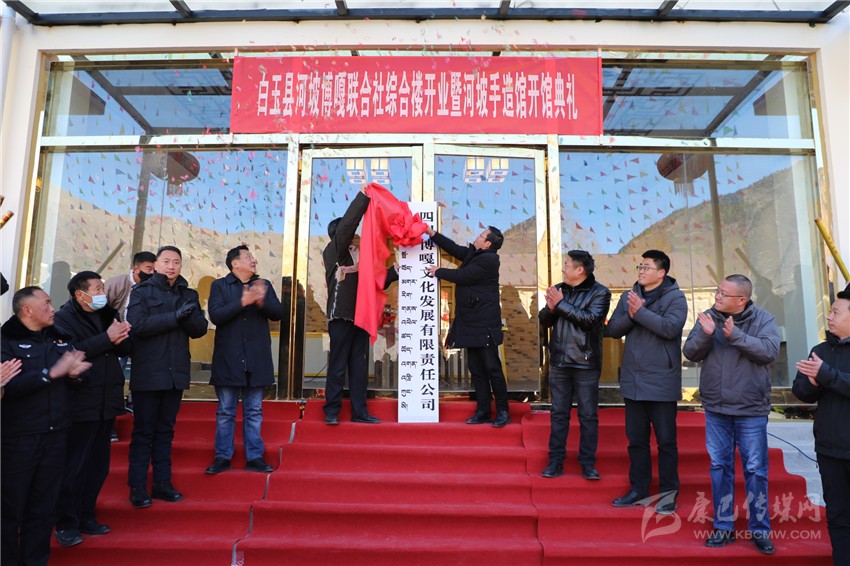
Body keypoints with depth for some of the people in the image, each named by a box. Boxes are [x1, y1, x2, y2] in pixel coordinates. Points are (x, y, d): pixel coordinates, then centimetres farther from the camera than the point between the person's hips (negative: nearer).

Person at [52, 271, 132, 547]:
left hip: (106, 403, 7)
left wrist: (120, 336, -15)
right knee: (74, 467, 2)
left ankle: (86, 516, 27)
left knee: (99, 466, 14)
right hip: (80, 405, -6)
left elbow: (124, 349, 6)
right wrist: (106, 338, -22)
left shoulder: (107, 314, 12)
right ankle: (66, 524, 16)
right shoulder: (64, 318, -8)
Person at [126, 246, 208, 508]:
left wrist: (189, 316, -17)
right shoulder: (141, 291, 0)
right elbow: (136, 324, -15)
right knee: (143, 432, 4)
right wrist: (174, 316, -20)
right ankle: (137, 487, 12)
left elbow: (200, 329, 3)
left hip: (176, 373, 4)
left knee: (165, 431, 12)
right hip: (148, 373, -4)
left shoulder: (188, 295, 11)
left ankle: (162, 483, 20)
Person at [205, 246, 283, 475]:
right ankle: (222, 457, 18)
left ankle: (255, 457, 16)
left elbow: (278, 313, -1)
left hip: (256, 360, 2)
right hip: (228, 360, -2)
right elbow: (215, 315, -12)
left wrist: (262, 301, -20)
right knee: (225, 412, 8)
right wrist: (243, 302, -22)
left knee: (254, 412, 9)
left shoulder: (264, 285, 9)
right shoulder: (219, 285, 2)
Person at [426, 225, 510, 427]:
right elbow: (454, 248, 22)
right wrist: (432, 233, 17)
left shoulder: (488, 259, -14)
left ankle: (502, 412, 5)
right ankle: (483, 411, 16)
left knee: (492, 368, -4)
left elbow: (462, 276, -16)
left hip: (484, 325, -9)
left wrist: (438, 271, -2)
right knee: (476, 369, 10)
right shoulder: (473, 254, 14)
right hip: (471, 323, 9)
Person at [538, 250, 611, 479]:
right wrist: (551, 308, -15)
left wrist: (561, 304, -17)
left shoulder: (599, 292, -4)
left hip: (585, 364, -4)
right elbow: (543, 321, 7)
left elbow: (591, 319, -19)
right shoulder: (558, 289, 9)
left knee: (588, 415, 5)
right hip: (559, 362, 4)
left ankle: (588, 464, 15)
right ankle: (555, 462, 16)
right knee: (558, 414, 9)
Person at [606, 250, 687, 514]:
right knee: (636, 439, 14)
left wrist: (640, 311, -19)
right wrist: (630, 315, -14)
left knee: (666, 441, 6)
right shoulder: (628, 297, 10)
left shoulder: (675, 297, -6)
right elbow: (612, 329, 3)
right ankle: (638, 490, 27)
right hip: (633, 381, 5)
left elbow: (671, 328, -22)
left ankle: (668, 494, 20)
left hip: (661, 382, -5)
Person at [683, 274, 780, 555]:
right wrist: (705, 334, -22)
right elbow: (690, 352, -4)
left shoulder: (763, 319, -5)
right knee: (720, 467, 11)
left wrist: (735, 335, -29)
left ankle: (760, 530, 22)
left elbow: (770, 351, -19)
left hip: (751, 410, -2)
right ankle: (723, 526, 24)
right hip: (716, 408, 3)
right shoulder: (707, 317, 1)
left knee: (755, 470, 6)